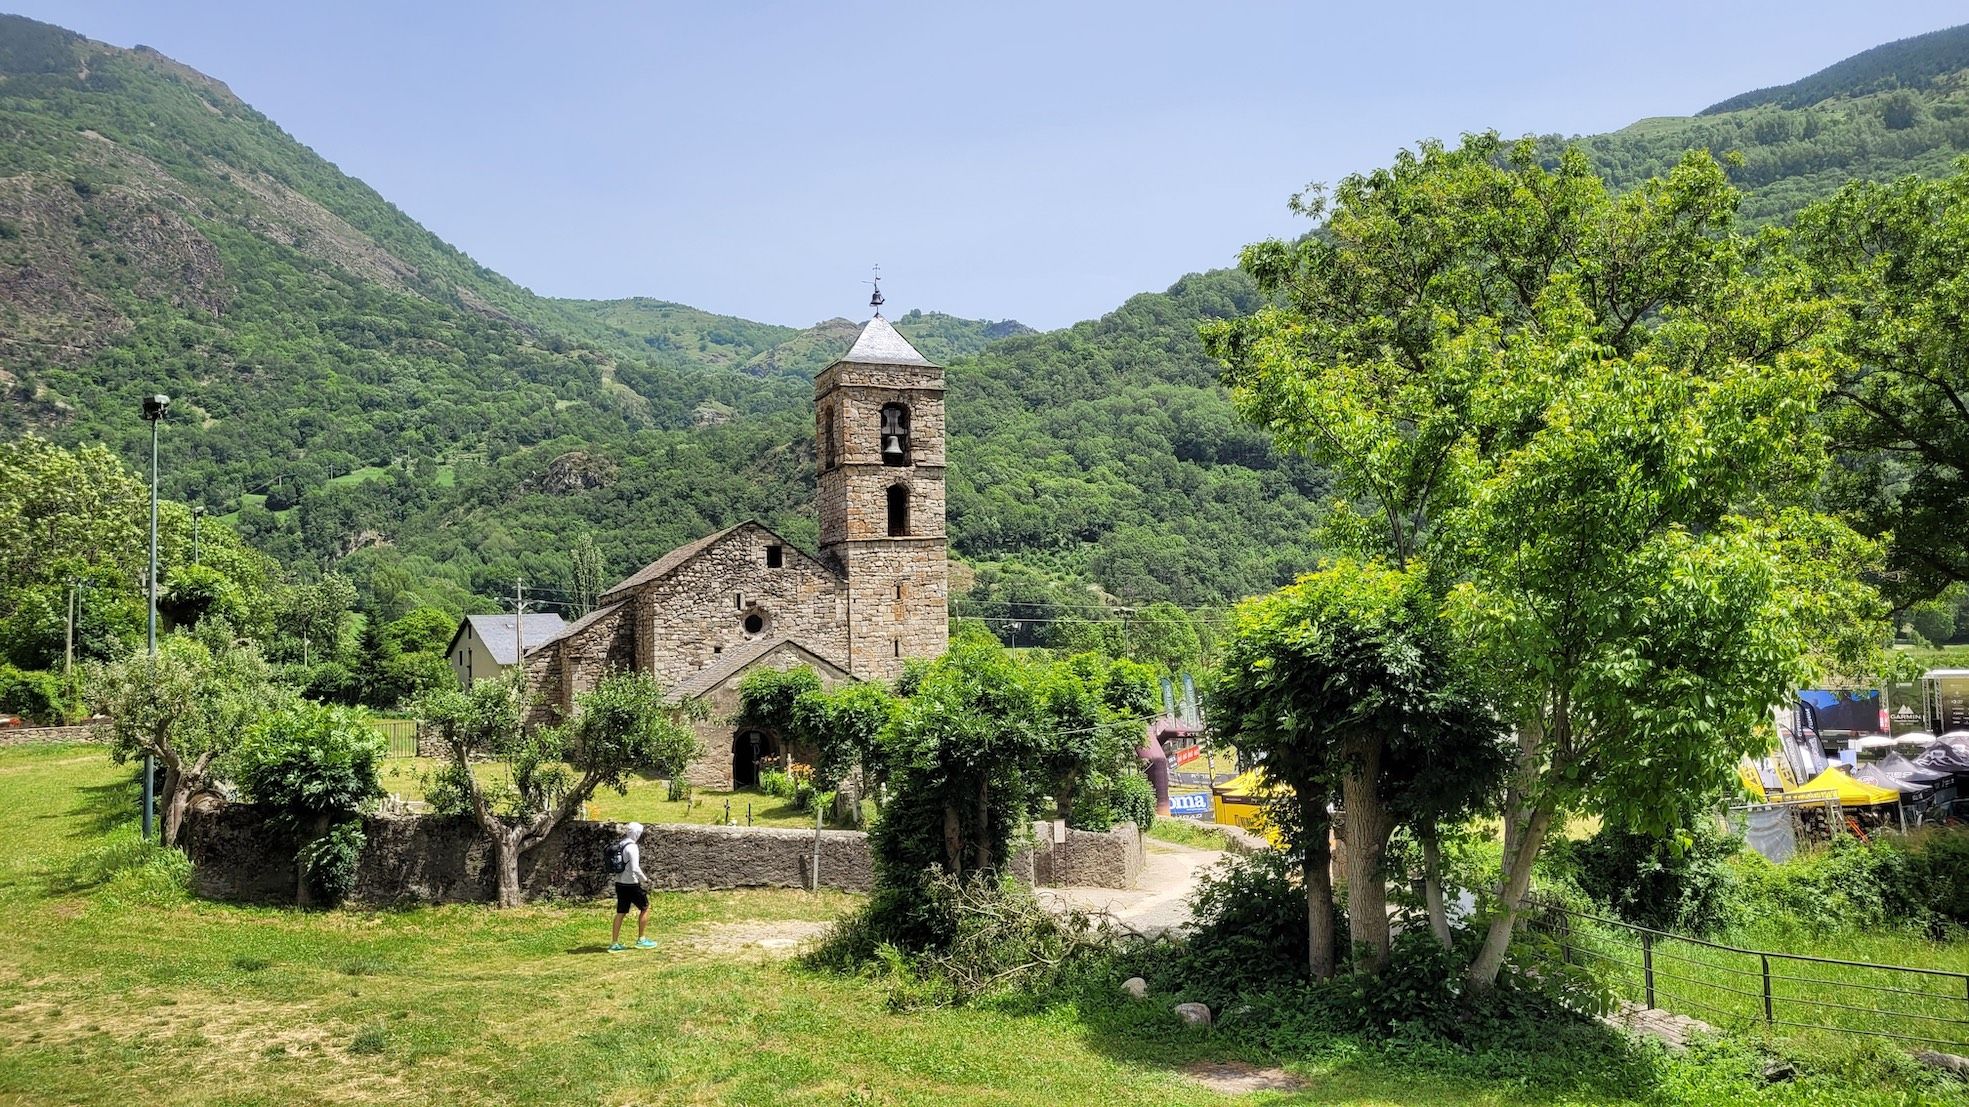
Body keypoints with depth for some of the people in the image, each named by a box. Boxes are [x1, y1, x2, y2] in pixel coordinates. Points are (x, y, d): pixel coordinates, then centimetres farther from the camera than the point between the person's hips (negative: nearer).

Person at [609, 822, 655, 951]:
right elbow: (635, 868, -25)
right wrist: (644, 880, -10)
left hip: (619, 883, 8)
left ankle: (614, 943, 11)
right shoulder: (632, 847, -18)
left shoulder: (619, 846, 8)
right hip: (631, 884, -8)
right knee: (645, 908, 8)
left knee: (620, 912, 11)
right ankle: (641, 940, 11)